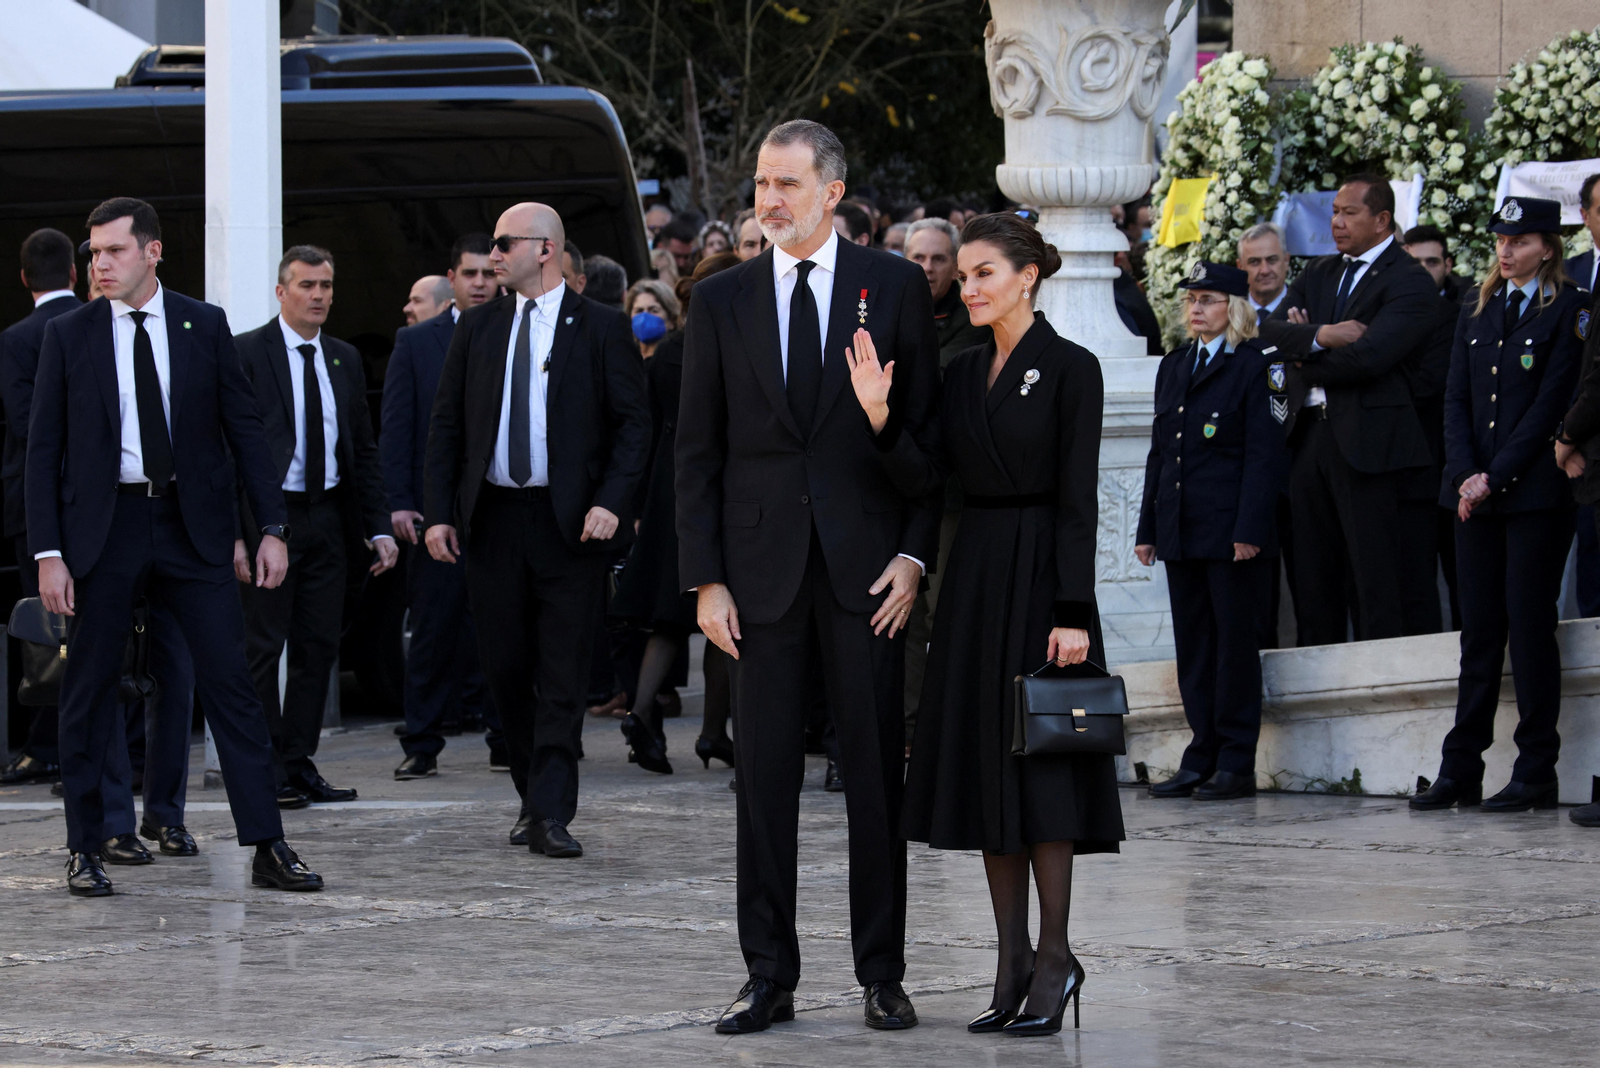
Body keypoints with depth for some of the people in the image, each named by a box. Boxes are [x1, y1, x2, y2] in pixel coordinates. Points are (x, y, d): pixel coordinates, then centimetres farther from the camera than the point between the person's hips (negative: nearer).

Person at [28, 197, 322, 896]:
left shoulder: (204, 326, 4)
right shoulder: (69, 336, 2)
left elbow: (244, 429, 7)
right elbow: (43, 451, 1)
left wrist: (271, 526, 0)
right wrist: (48, 554, -7)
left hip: (192, 527, 0)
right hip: (103, 527, 0)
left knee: (230, 682, -4)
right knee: (88, 693, 4)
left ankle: (268, 850, -3)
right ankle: (85, 851, 14)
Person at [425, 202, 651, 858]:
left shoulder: (600, 328, 1)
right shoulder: (478, 327, 11)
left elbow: (633, 423, -2)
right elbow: (446, 425, 11)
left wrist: (610, 502, -14)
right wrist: (439, 512, 2)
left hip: (568, 524, -4)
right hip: (492, 519, 4)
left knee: (563, 675, -6)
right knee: (504, 667, 7)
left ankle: (551, 816, -7)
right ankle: (534, 796, 22)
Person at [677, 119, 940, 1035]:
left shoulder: (895, 287, 2)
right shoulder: (721, 300, 7)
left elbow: (930, 430, 3)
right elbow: (699, 451, 6)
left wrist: (915, 554, -7)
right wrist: (706, 579, -1)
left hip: (866, 563, -1)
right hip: (761, 563, 1)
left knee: (878, 770, 2)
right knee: (764, 775, 3)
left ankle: (883, 975, 9)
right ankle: (770, 976, 9)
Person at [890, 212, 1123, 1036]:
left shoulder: (1069, 369, -7)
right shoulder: (963, 374, 12)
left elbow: (1078, 497, -12)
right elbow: (925, 480, 4)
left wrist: (1073, 612, -16)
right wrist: (878, 418, -12)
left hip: (1040, 576, -7)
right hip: (973, 577, 7)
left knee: (1038, 763, -7)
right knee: (984, 763, 6)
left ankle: (1054, 957, -1)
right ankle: (1014, 960, 10)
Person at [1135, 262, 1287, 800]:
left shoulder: (1257, 365, -4)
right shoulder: (1174, 366, 17)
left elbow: (1265, 454, -10)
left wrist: (1250, 529, -17)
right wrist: (1148, 528, 13)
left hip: (1233, 532, -7)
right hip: (1181, 533, 7)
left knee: (1235, 645, -2)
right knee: (1193, 648, 8)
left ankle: (1236, 764, 1)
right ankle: (1203, 757, 13)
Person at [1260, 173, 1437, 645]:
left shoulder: (1408, 282, -6)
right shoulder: (1319, 274, 17)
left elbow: (1369, 355, -18)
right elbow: (1271, 331, 5)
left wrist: (1305, 362, -3)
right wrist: (1319, 336, -14)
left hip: (1365, 441, -7)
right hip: (1309, 434, 7)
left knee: (1373, 577, -6)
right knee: (1313, 576, 8)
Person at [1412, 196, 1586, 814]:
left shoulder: (1568, 311, -3)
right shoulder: (1477, 313, 16)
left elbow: (1551, 403, -9)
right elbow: (1456, 399, 11)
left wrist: (1495, 476, -12)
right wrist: (1465, 475, -4)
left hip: (1536, 491, -6)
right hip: (1476, 491, 6)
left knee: (1530, 624, -5)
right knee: (1479, 628, 7)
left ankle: (1536, 774, -2)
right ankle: (1461, 772, 8)